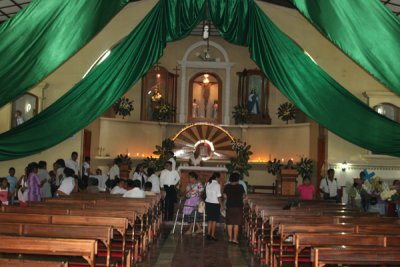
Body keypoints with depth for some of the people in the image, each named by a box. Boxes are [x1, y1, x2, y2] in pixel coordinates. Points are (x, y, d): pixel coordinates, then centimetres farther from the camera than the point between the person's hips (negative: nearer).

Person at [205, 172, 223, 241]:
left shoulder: (208, 184, 6)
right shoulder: (217, 185, -14)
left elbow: (206, 194, 9)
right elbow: (219, 196, -15)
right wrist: (221, 205, -8)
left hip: (208, 202, 6)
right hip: (215, 204, -6)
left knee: (210, 219, 14)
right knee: (214, 220, 4)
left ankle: (208, 234, 13)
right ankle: (212, 235, 8)